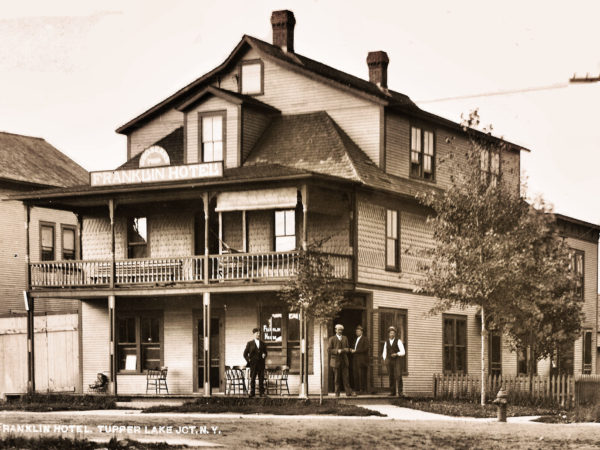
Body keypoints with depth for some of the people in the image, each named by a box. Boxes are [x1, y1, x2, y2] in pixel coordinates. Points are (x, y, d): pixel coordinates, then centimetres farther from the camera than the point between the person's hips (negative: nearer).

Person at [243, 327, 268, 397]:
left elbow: (265, 352, 20)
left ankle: (261, 392, 4)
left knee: (261, 379, 0)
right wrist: (248, 360, -3)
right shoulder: (250, 343, 5)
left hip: (261, 364, 2)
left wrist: (264, 355, -2)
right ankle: (252, 393, 6)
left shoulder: (263, 344, 13)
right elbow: (245, 354, 7)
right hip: (253, 364, -2)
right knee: (252, 379, 0)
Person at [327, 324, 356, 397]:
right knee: (337, 378, 0)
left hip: (344, 360, 3)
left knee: (346, 377, -2)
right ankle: (337, 393, 7)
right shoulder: (332, 339, 3)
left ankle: (348, 392, -1)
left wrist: (343, 350, -9)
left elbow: (348, 349, 13)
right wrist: (337, 351, -17)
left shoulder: (345, 338, 15)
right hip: (336, 360, -3)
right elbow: (329, 350, -3)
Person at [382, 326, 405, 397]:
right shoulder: (386, 342, 10)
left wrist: (396, 354, -25)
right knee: (391, 377, 2)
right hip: (389, 361, 3)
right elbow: (384, 353, 14)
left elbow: (403, 352, -7)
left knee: (398, 377, -13)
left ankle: (400, 392, -11)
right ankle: (392, 392, 9)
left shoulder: (398, 341, -3)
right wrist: (385, 360, -6)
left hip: (397, 361, -3)